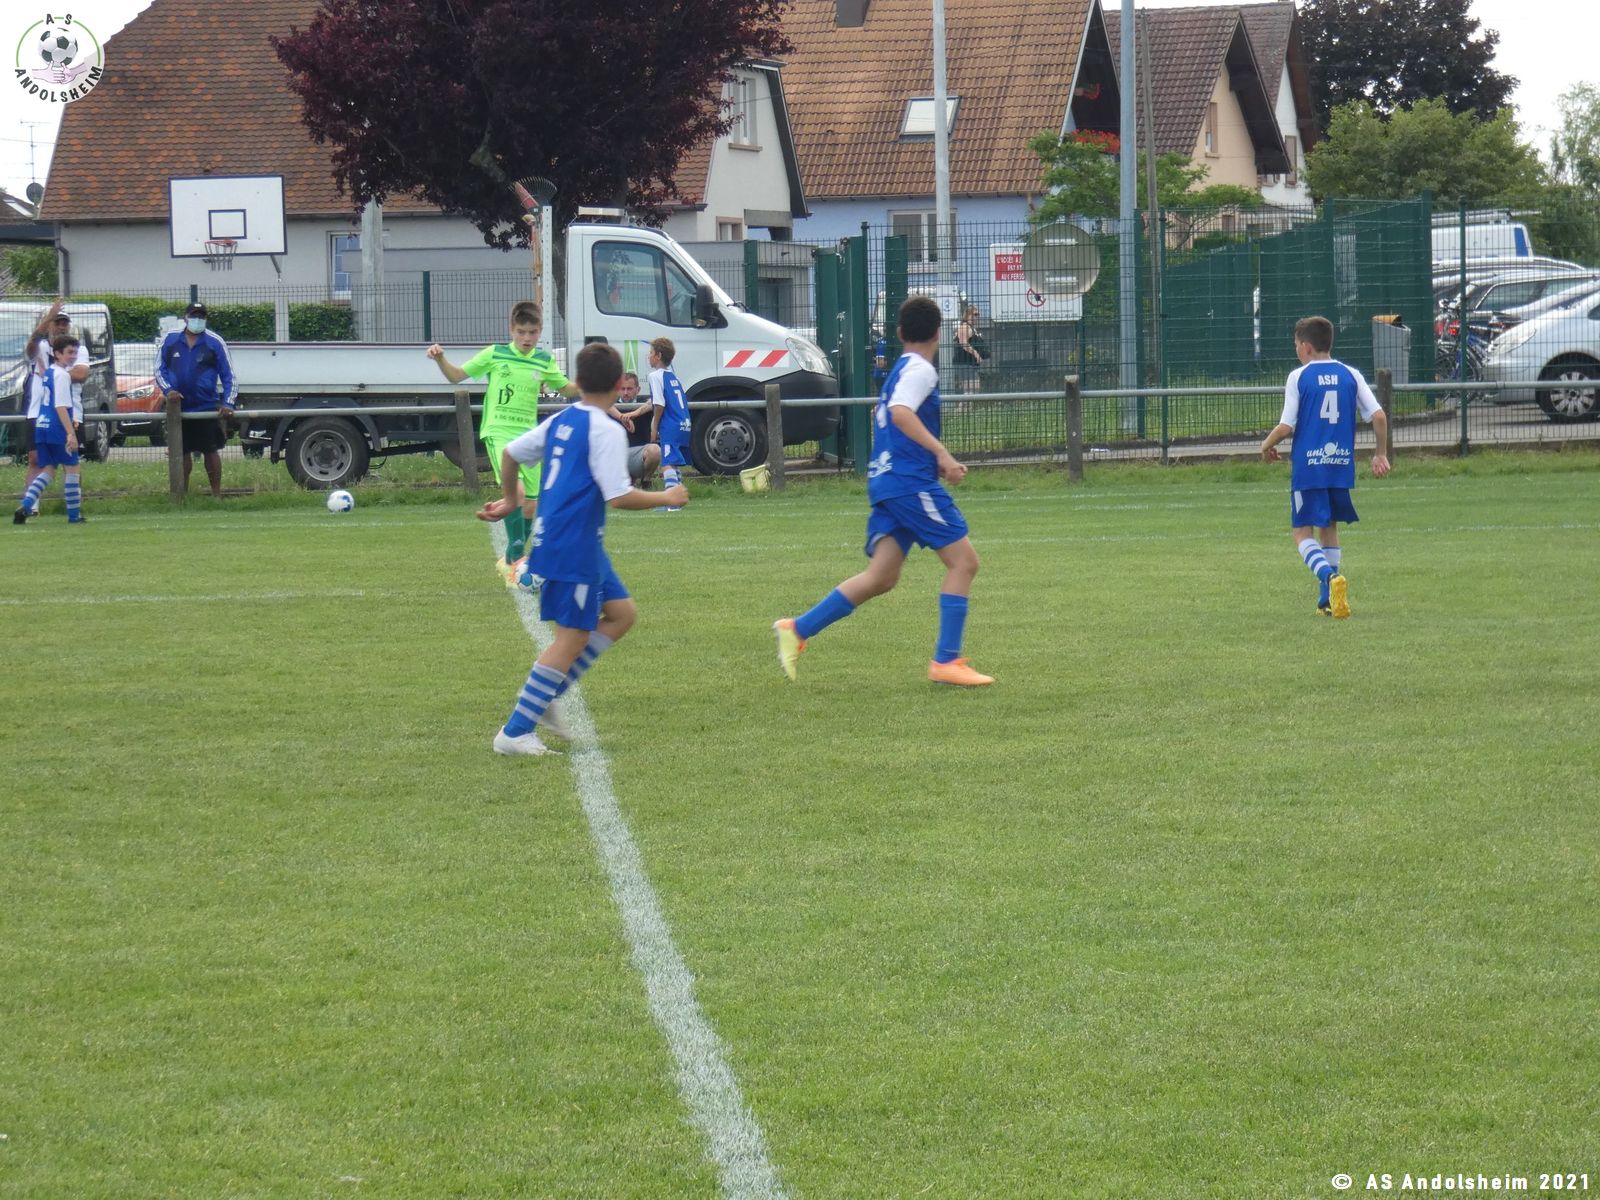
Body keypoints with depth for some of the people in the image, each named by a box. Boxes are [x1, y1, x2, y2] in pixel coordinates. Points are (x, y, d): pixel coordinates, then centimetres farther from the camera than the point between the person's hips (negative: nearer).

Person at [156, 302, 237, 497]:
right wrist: (168, 390, -10)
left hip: (207, 407, -2)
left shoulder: (215, 343, -2)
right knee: (182, 452, 10)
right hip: (179, 407, 2)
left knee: (211, 451, 0)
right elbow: (159, 369, 9)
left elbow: (229, 376, -1)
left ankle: (216, 494, 8)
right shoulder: (171, 340, 3)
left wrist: (228, 403, -14)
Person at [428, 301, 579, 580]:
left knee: (531, 506, 5)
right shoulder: (495, 354, 1)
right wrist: (440, 359, -9)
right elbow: (457, 375, 9)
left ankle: (509, 561, 27)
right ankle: (516, 560, -19)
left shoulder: (544, 361, 9)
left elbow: (564, 388, 23)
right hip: (499, 432, -5)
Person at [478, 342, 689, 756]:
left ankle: (543, 697, 12)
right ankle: (515, 732, -6)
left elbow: (509, 454, 19)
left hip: (552, 540, 9)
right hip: (575, 547, -9)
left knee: (621, 613, 16)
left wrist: (511, 500, 35)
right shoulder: (606, 431, -15)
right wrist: (666, 498, -4)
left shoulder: (559, 421, 10)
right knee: (573, 636, -5)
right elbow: (619, 497, -19)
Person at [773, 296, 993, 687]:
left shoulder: (899, 370, 22)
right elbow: (900, 413, -23)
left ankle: (797, 629, 1)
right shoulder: (921, 369, -7)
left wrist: (937, 463, 32)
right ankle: (946, 661, -9)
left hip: (886, 480, 9)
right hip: (912, 482, -9)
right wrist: (941, 453, -27)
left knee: (881, 577, 6)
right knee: (963, 560, -5)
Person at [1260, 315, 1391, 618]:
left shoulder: (1299, 377, -5)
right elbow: (1378, 416, -2)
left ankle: (1330, 577, -25)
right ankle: (1328, 600, 18)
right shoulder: (1350, 375, 4)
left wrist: (1267, 446, 11)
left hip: (1308, 466, -4)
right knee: (1329, 528, 19)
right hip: (1341, 466, 4)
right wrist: (1381, 454, 12)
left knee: (1302, 532, 2)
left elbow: (1286, 426, -9)